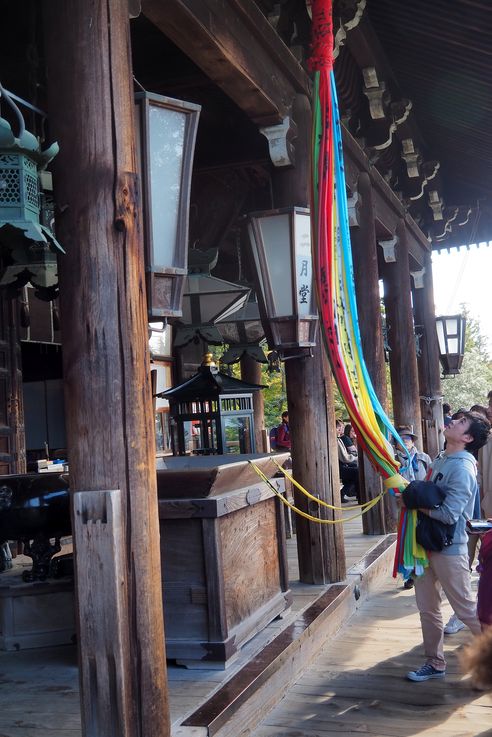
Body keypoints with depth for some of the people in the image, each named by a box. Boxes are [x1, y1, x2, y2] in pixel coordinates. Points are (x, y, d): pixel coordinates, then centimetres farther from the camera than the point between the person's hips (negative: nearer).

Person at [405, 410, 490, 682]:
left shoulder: (462, 469, -20)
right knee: (427, 607, 15)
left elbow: (448, 514, -25)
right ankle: (435, 663, 29)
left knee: (466, 608, 5)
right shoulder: (440, 461, 7)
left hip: (449, 548, -9)